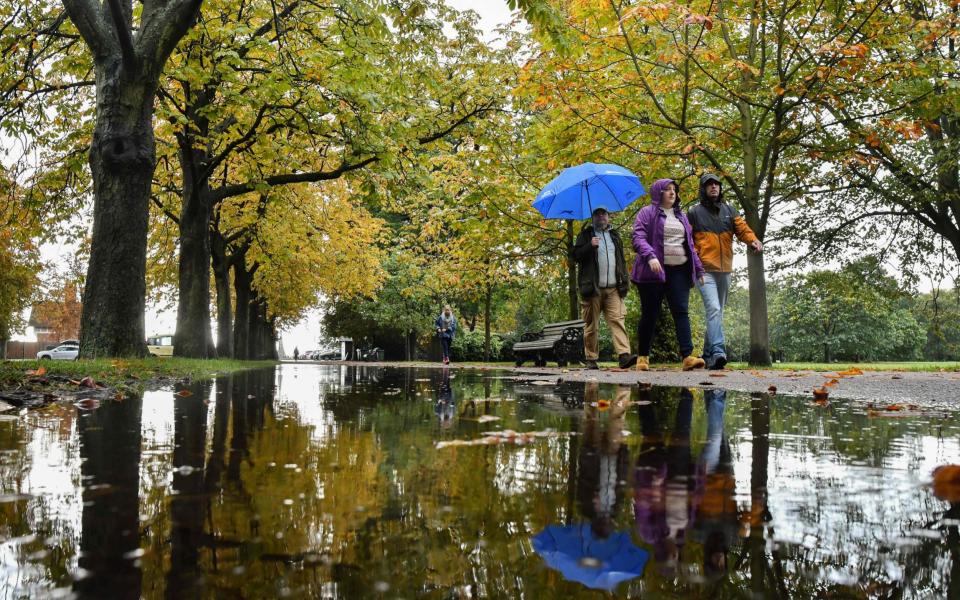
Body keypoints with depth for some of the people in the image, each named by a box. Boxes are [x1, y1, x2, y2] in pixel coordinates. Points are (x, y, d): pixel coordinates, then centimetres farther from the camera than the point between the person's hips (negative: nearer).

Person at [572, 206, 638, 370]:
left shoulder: (614, 235, 22)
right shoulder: (586, 235, 10)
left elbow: (622, 260, 24)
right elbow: (576, 256, 0)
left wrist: (625, 281, 14)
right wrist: (590, 246, -16)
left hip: (613, 289, 3)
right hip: (592, 288, -2)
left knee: (617, 320, -12)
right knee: (591, 325, -1)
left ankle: (624, 355, -22)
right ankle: (591, 359, 4)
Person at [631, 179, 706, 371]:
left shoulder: (680, 216, 21)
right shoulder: (647, 213, 3)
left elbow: (690, 245, 24)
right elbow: (638, 237, -9)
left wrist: (698, 268, 17)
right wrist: (650, 256, -26)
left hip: (679, 271, 4)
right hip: (654, 271, -4)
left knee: (682, 312, -7)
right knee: (650, 314, 1)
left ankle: (688, 356, -15)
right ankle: (643, 356, 12)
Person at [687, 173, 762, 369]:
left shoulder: (729, 211, 15)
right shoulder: (694, 212, 4)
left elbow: (742, 228, 3)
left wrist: (753, 240, -16)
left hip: (725, 270, 5)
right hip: (705, 269, -5)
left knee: (718, 312, 11)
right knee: (713, 309, -21)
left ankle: (708, 355, 21)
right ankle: (718, 352, -28)